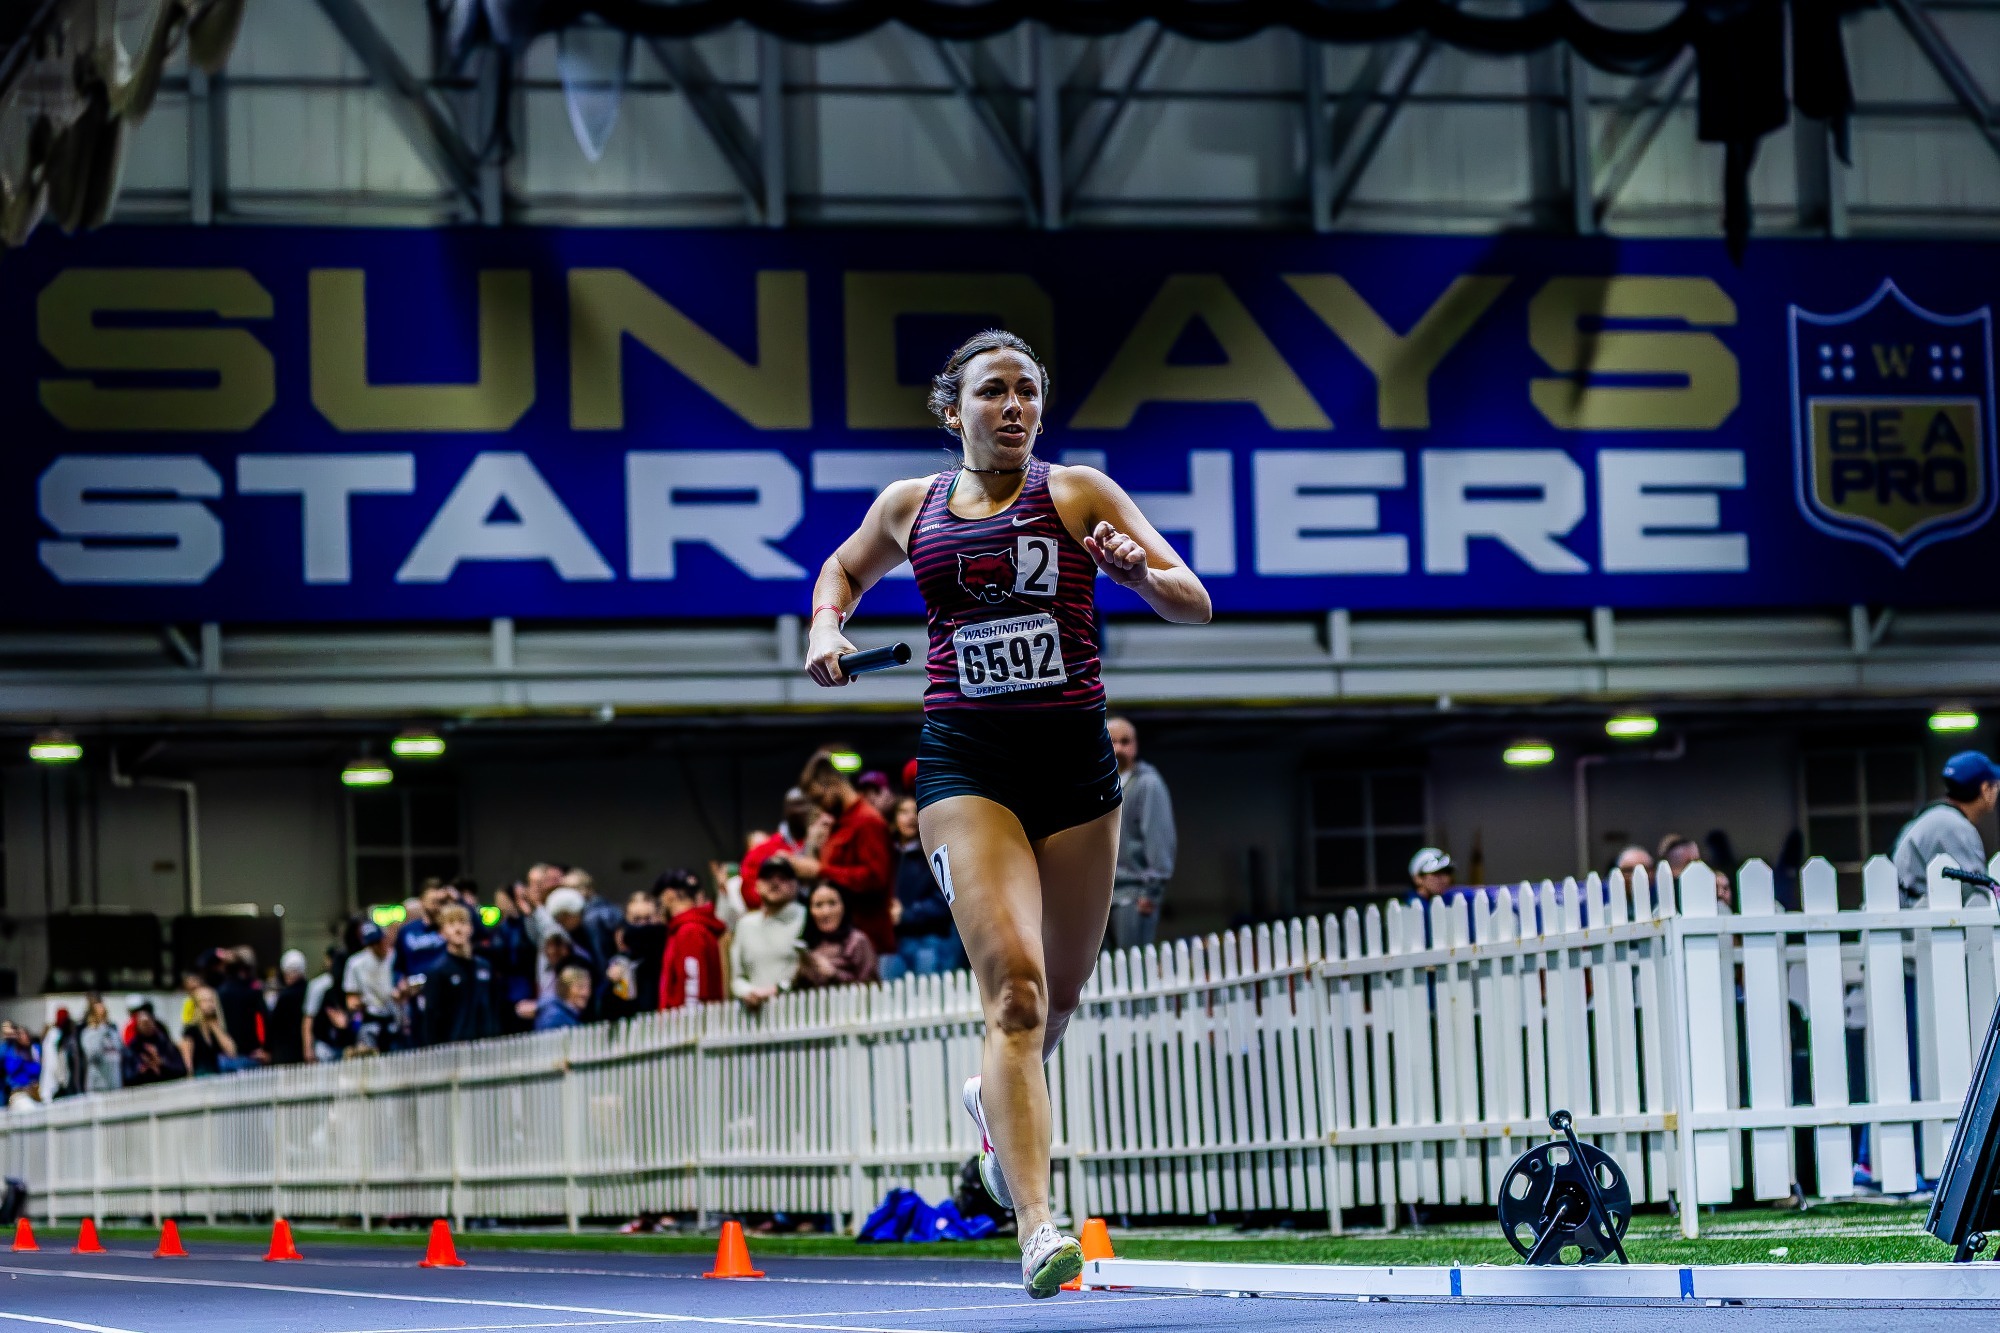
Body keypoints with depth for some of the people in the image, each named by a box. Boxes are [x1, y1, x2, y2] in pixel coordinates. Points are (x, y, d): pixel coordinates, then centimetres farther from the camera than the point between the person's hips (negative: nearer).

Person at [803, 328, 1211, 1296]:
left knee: (1062, 987, 15)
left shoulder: (1079, 492, 3)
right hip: (965, 758, -1)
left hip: (1074, 754, 1)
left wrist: (1139, 569, -21)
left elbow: (1194, 606, 0)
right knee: (1014, 984, -19)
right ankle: (1037, 1230, -25)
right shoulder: (908, 507, 9)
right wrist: (826, 629, 9)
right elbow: (844, 569, 30)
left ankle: (995, 1098, 51)